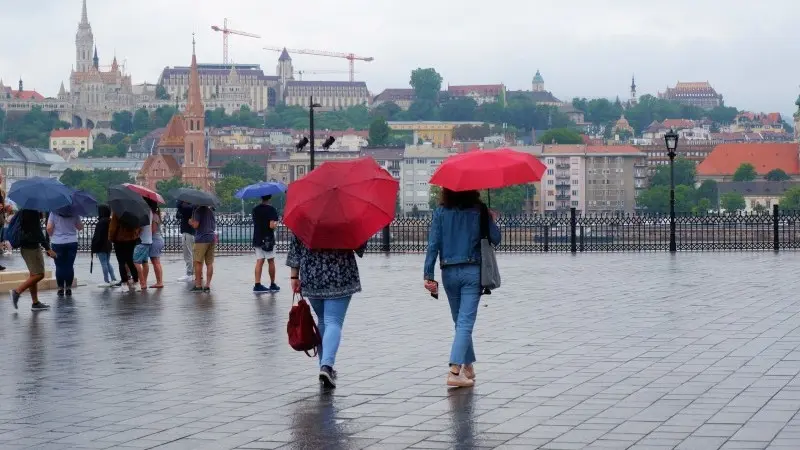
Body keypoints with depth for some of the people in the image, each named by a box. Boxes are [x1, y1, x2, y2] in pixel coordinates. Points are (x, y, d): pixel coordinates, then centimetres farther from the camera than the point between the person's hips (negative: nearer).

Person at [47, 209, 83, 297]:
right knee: (70, 266, 7)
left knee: (59, 266, 5)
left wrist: (51, 236, 9)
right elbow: (80, 227, 5)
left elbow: (49, 228, -10)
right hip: (72, 242, 1)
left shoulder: (54, 213, -7)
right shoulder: (74, 212, -1)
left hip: (57, 243, -1)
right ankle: (68, 288, 8)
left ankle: (60, 288, 6)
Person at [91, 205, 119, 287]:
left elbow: (97, 236, -19)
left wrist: (94, 247, -15)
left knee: (104, 263, -1)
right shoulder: (110, 221, 5)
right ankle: (113, 280, 11)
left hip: (101, 246, -8)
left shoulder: (101, 222, -19)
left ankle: (107, 281, 2)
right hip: (108, 245, 8)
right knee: (108, 263, 16)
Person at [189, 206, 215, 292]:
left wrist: (190, 221, 4)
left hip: (201, 239, -7)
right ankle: (208, 286, 6)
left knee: (198, 262, -2)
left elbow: (195, 225, -15)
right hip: (211, 238, 7)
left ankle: (198, 285, -3)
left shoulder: (198, 211, -8)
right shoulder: (211, 211, 14)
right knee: (209, 263, 6)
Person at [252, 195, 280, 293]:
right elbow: (272, 225, -20)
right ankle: (272, 285, 14)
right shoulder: (271, 209, -13)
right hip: (268, 239, -5)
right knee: (271, 261, 7)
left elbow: (254, 222, 12)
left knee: (259, 262, 4)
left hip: (257, 238, 5)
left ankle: (257, 285, -3)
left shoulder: (255, 209, 5)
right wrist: (276, 223, 0)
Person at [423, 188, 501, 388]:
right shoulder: (479, 210, -4)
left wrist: (429, 275, -4)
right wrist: (492, 220, 16)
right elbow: (495, 239, -3)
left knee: (460, 321, 18)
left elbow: (433, 244, -4)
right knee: (465, 322, -6)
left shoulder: (440, 211, 0)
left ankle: (468, 368, 29)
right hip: (472, 272, -2)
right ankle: (454, 371, -19)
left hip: (449, 273, 3)